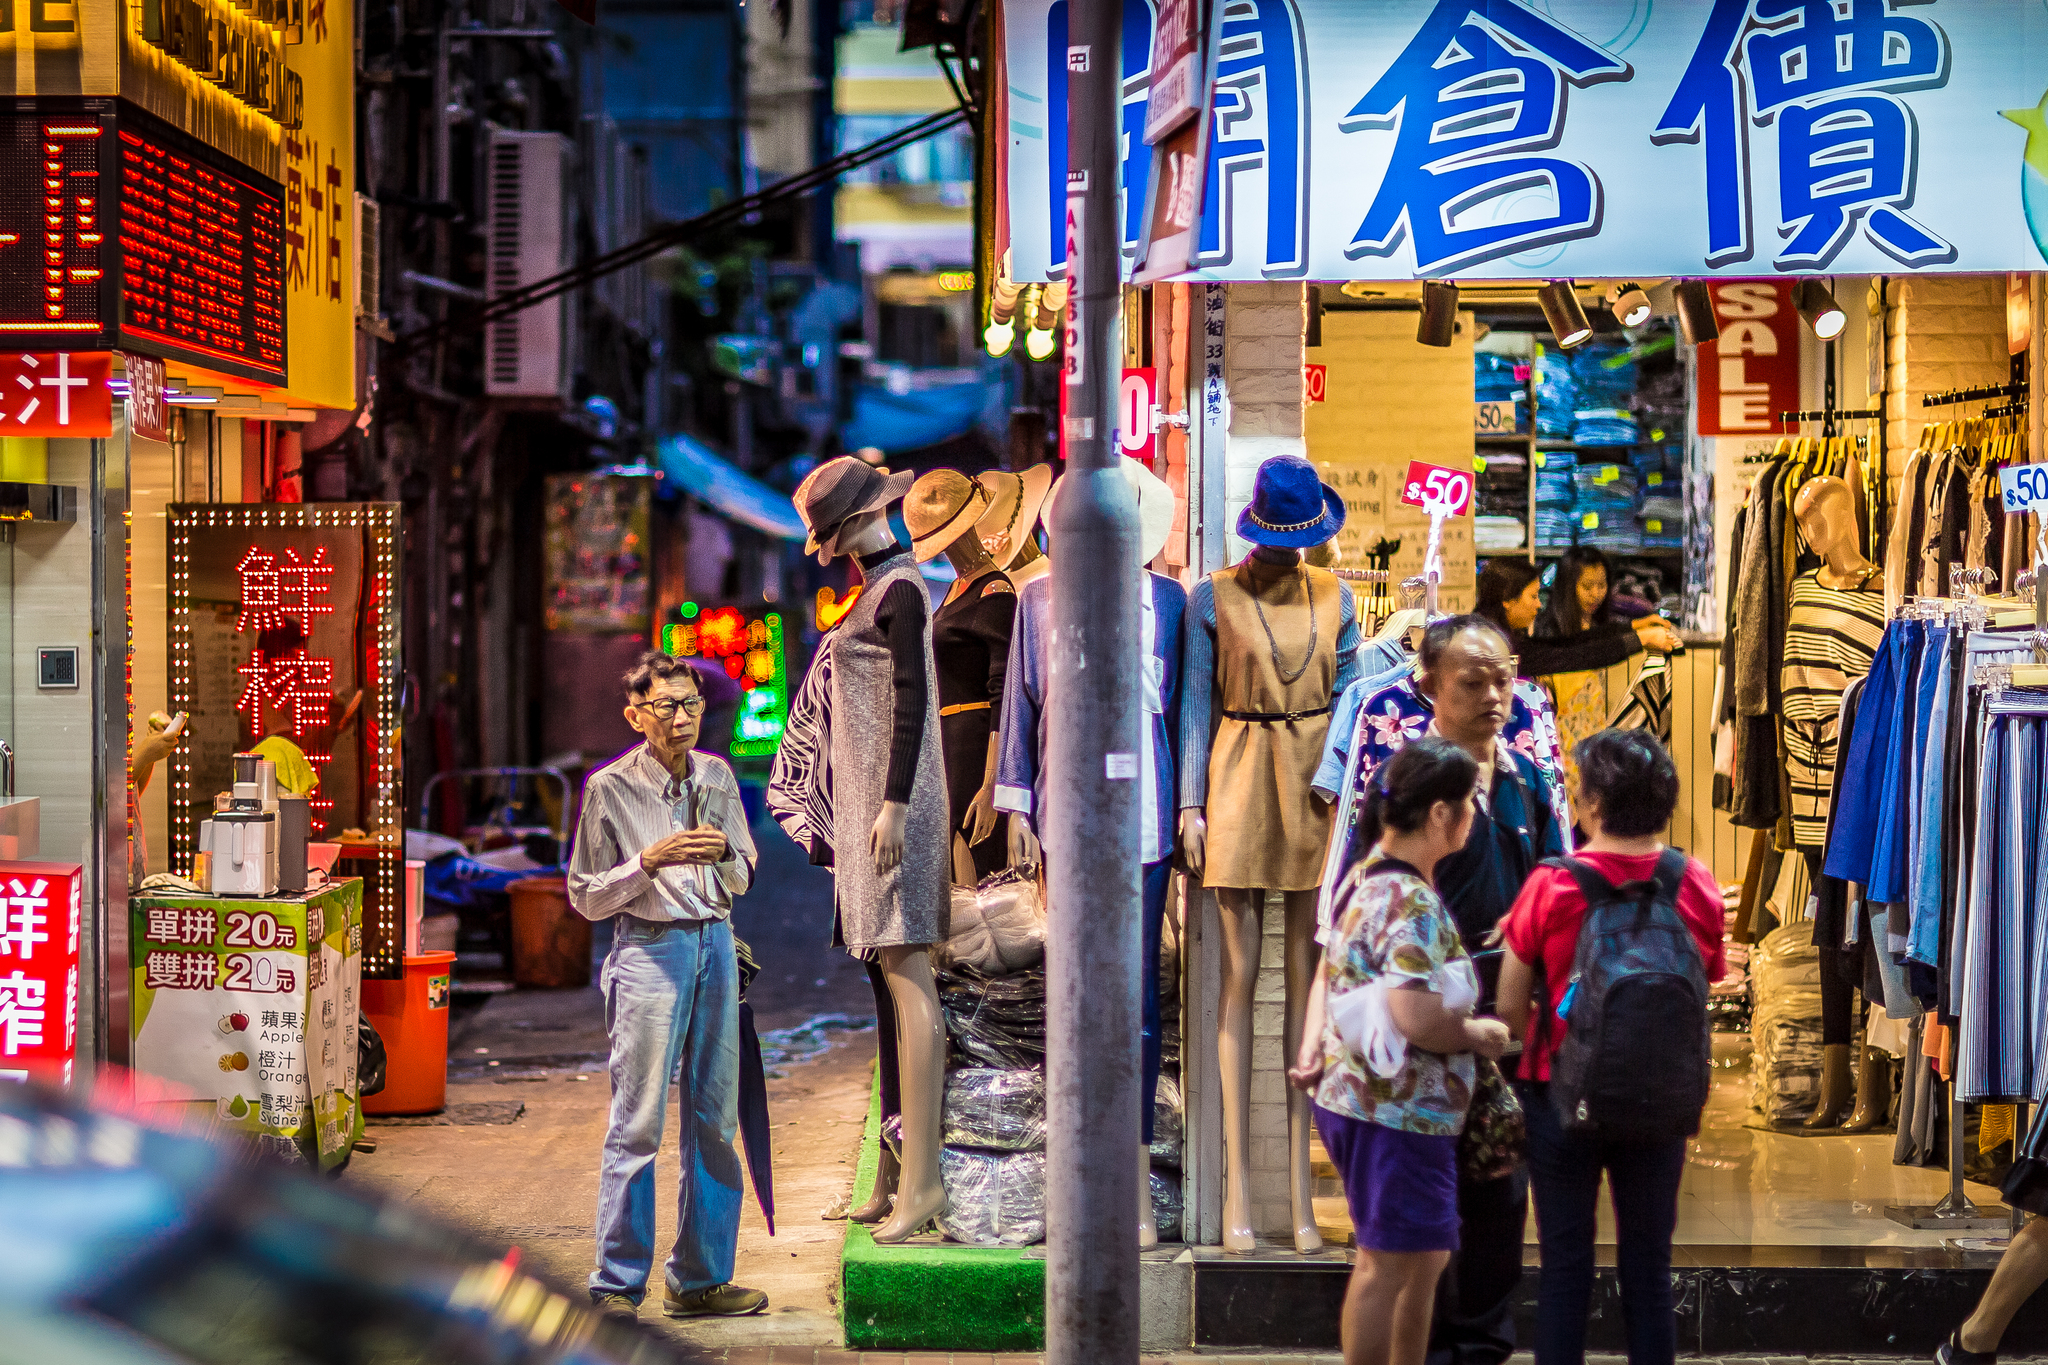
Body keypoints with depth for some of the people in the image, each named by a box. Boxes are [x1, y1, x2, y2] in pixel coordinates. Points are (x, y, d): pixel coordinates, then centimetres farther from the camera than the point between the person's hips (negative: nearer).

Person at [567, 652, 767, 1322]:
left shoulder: (718, 777, 9)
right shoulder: (610, 788, -4)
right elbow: (586, 897, -2)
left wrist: (722, 851, -5)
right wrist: (650, 862, -15)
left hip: (715, 945, 5)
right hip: (649, 949, -5)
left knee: (715, 1117, 7)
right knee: (638, 1122, -6)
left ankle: (700, 1278, 16)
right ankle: (617, 1284, 1)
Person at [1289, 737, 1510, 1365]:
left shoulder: (1366, 878, 11)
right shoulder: (1412, 904, -21)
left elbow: (1328, 973, 16)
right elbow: (1418, 1019, -29)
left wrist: (1313, 1044, 2)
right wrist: (1485, 1034, -12)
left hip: (1353, 1096, 10)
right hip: (1397, 1111, -10)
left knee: (1424, 1259, 18)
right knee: (1388, 1264, -2)